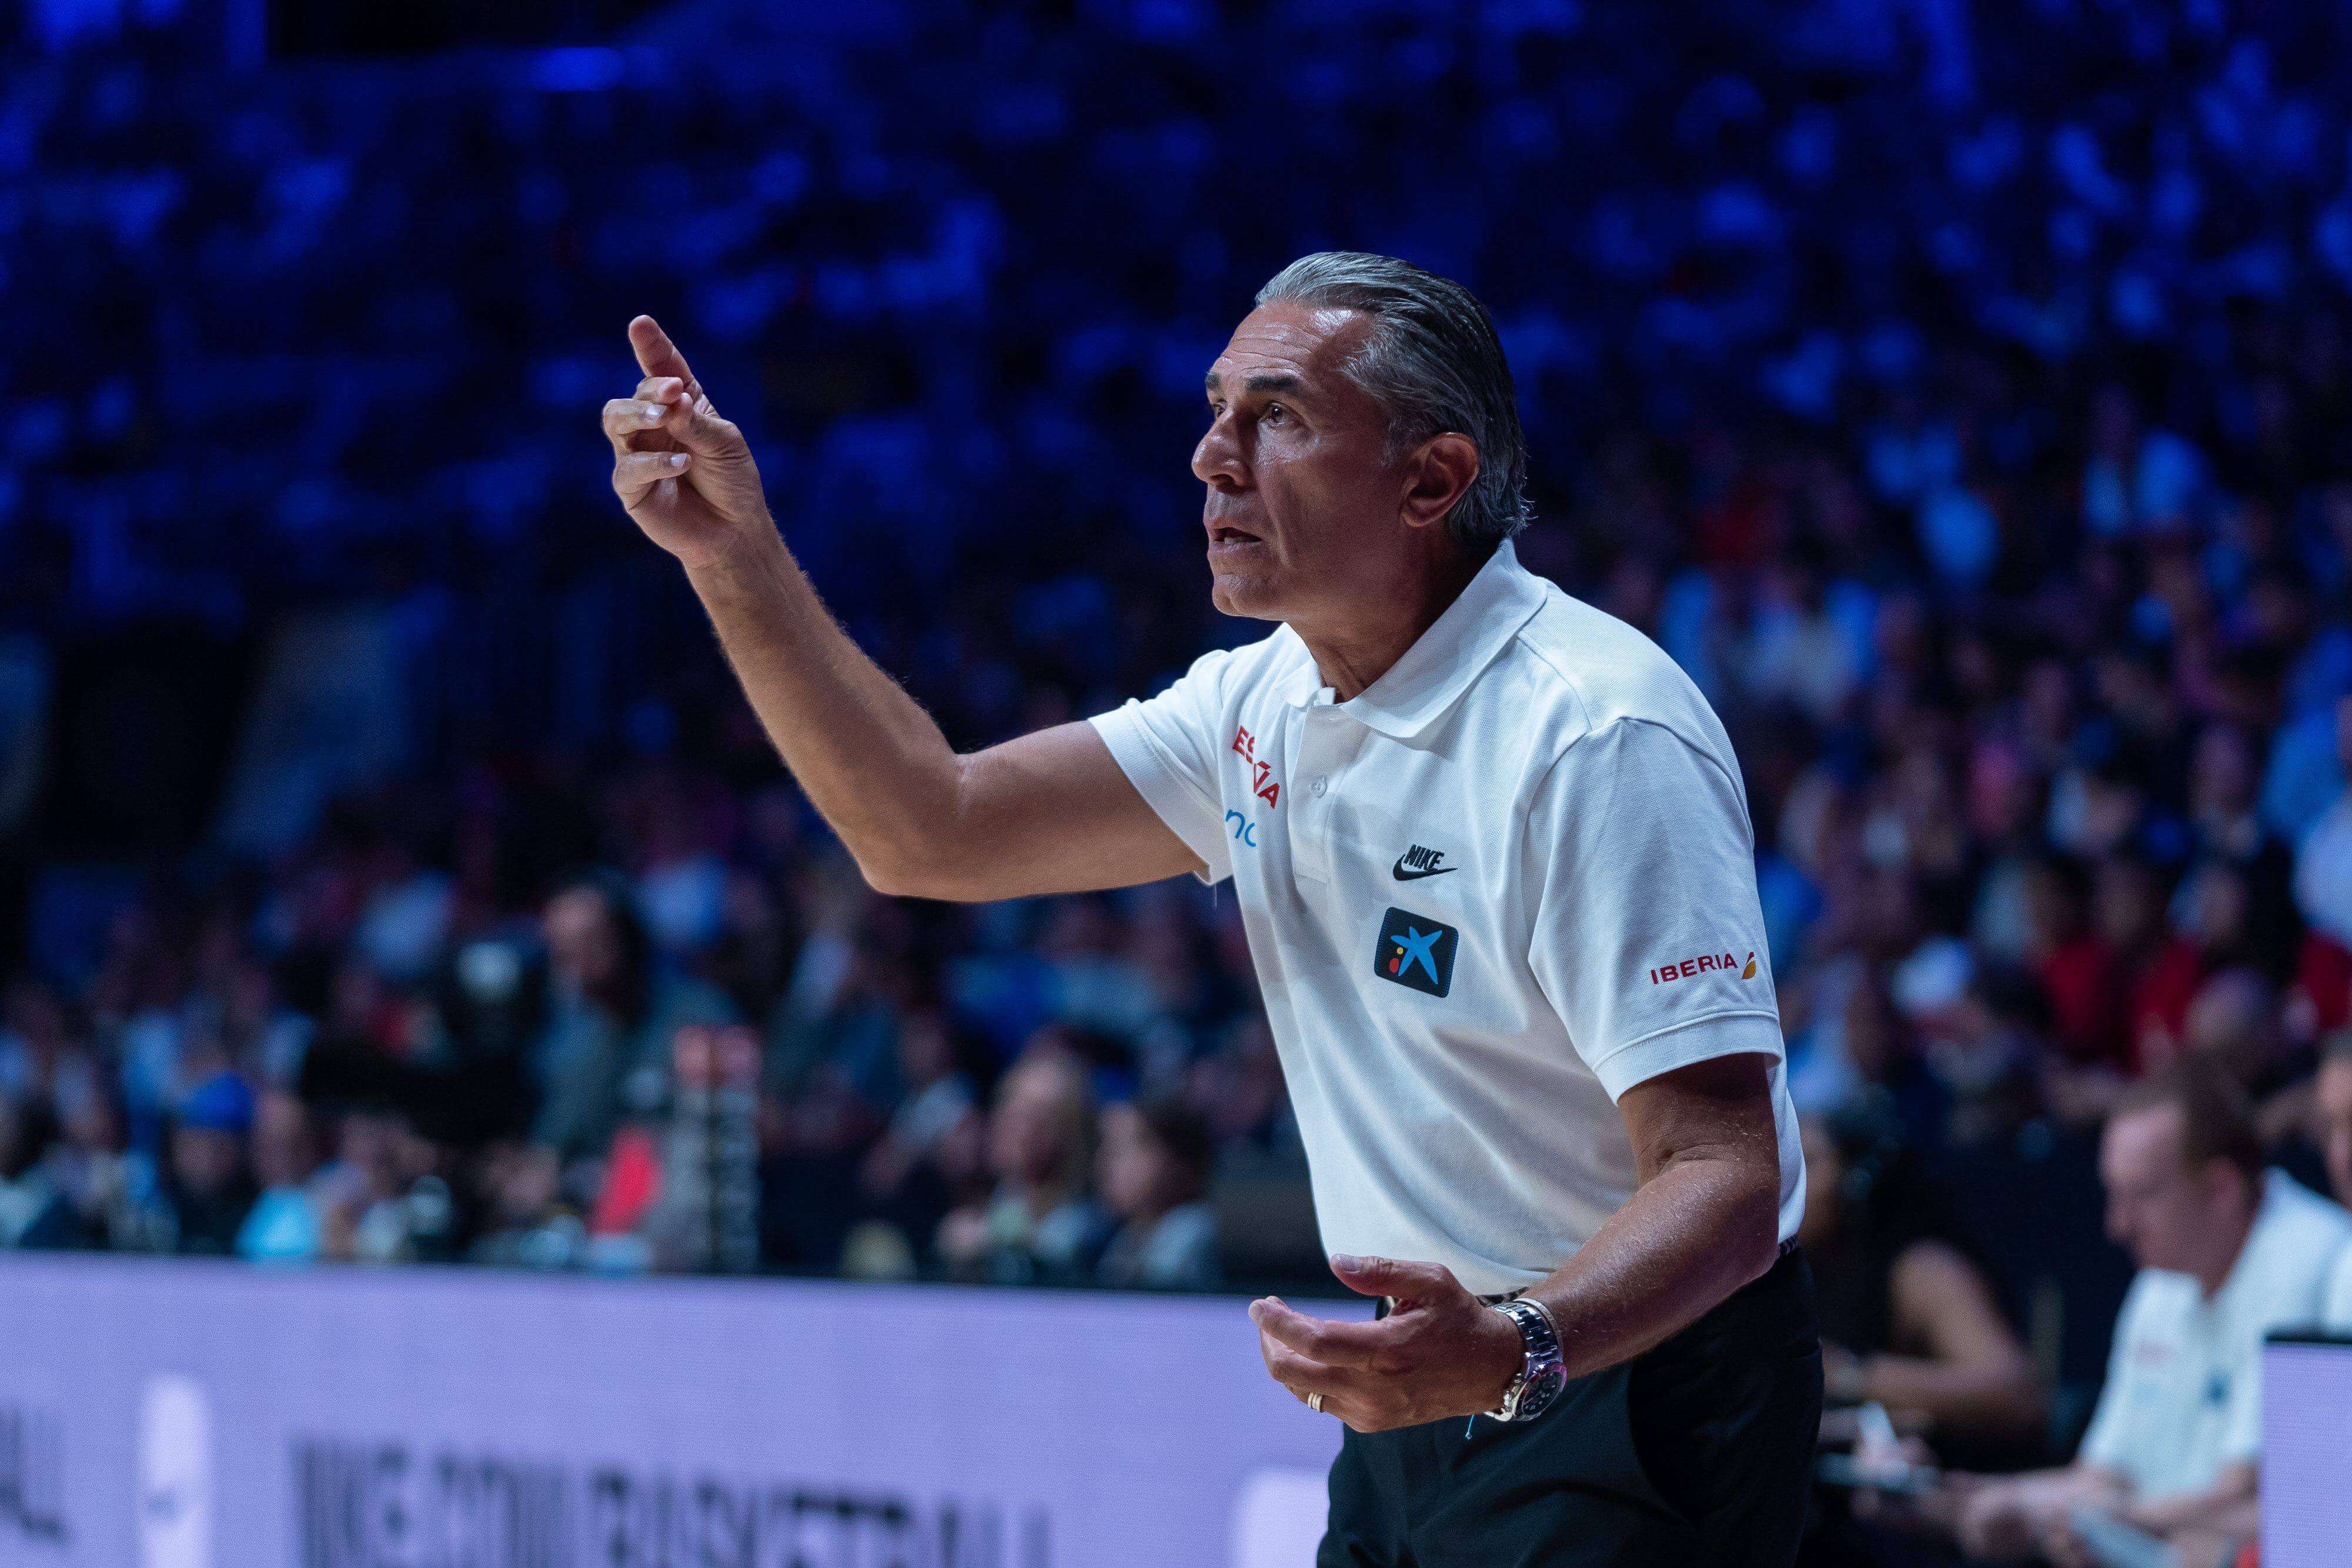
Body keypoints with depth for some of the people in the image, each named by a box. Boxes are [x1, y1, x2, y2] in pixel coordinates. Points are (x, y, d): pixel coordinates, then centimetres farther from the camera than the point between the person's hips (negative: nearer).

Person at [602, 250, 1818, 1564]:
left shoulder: (1598, 739, -22)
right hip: (1420, 1401, 8)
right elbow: (932, 834, 4)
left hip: (1631, 1388, -8)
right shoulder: (1265, 705, 5)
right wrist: (738, 555, -5)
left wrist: (1511, 1352, -45)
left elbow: (1724, 1179, -27)